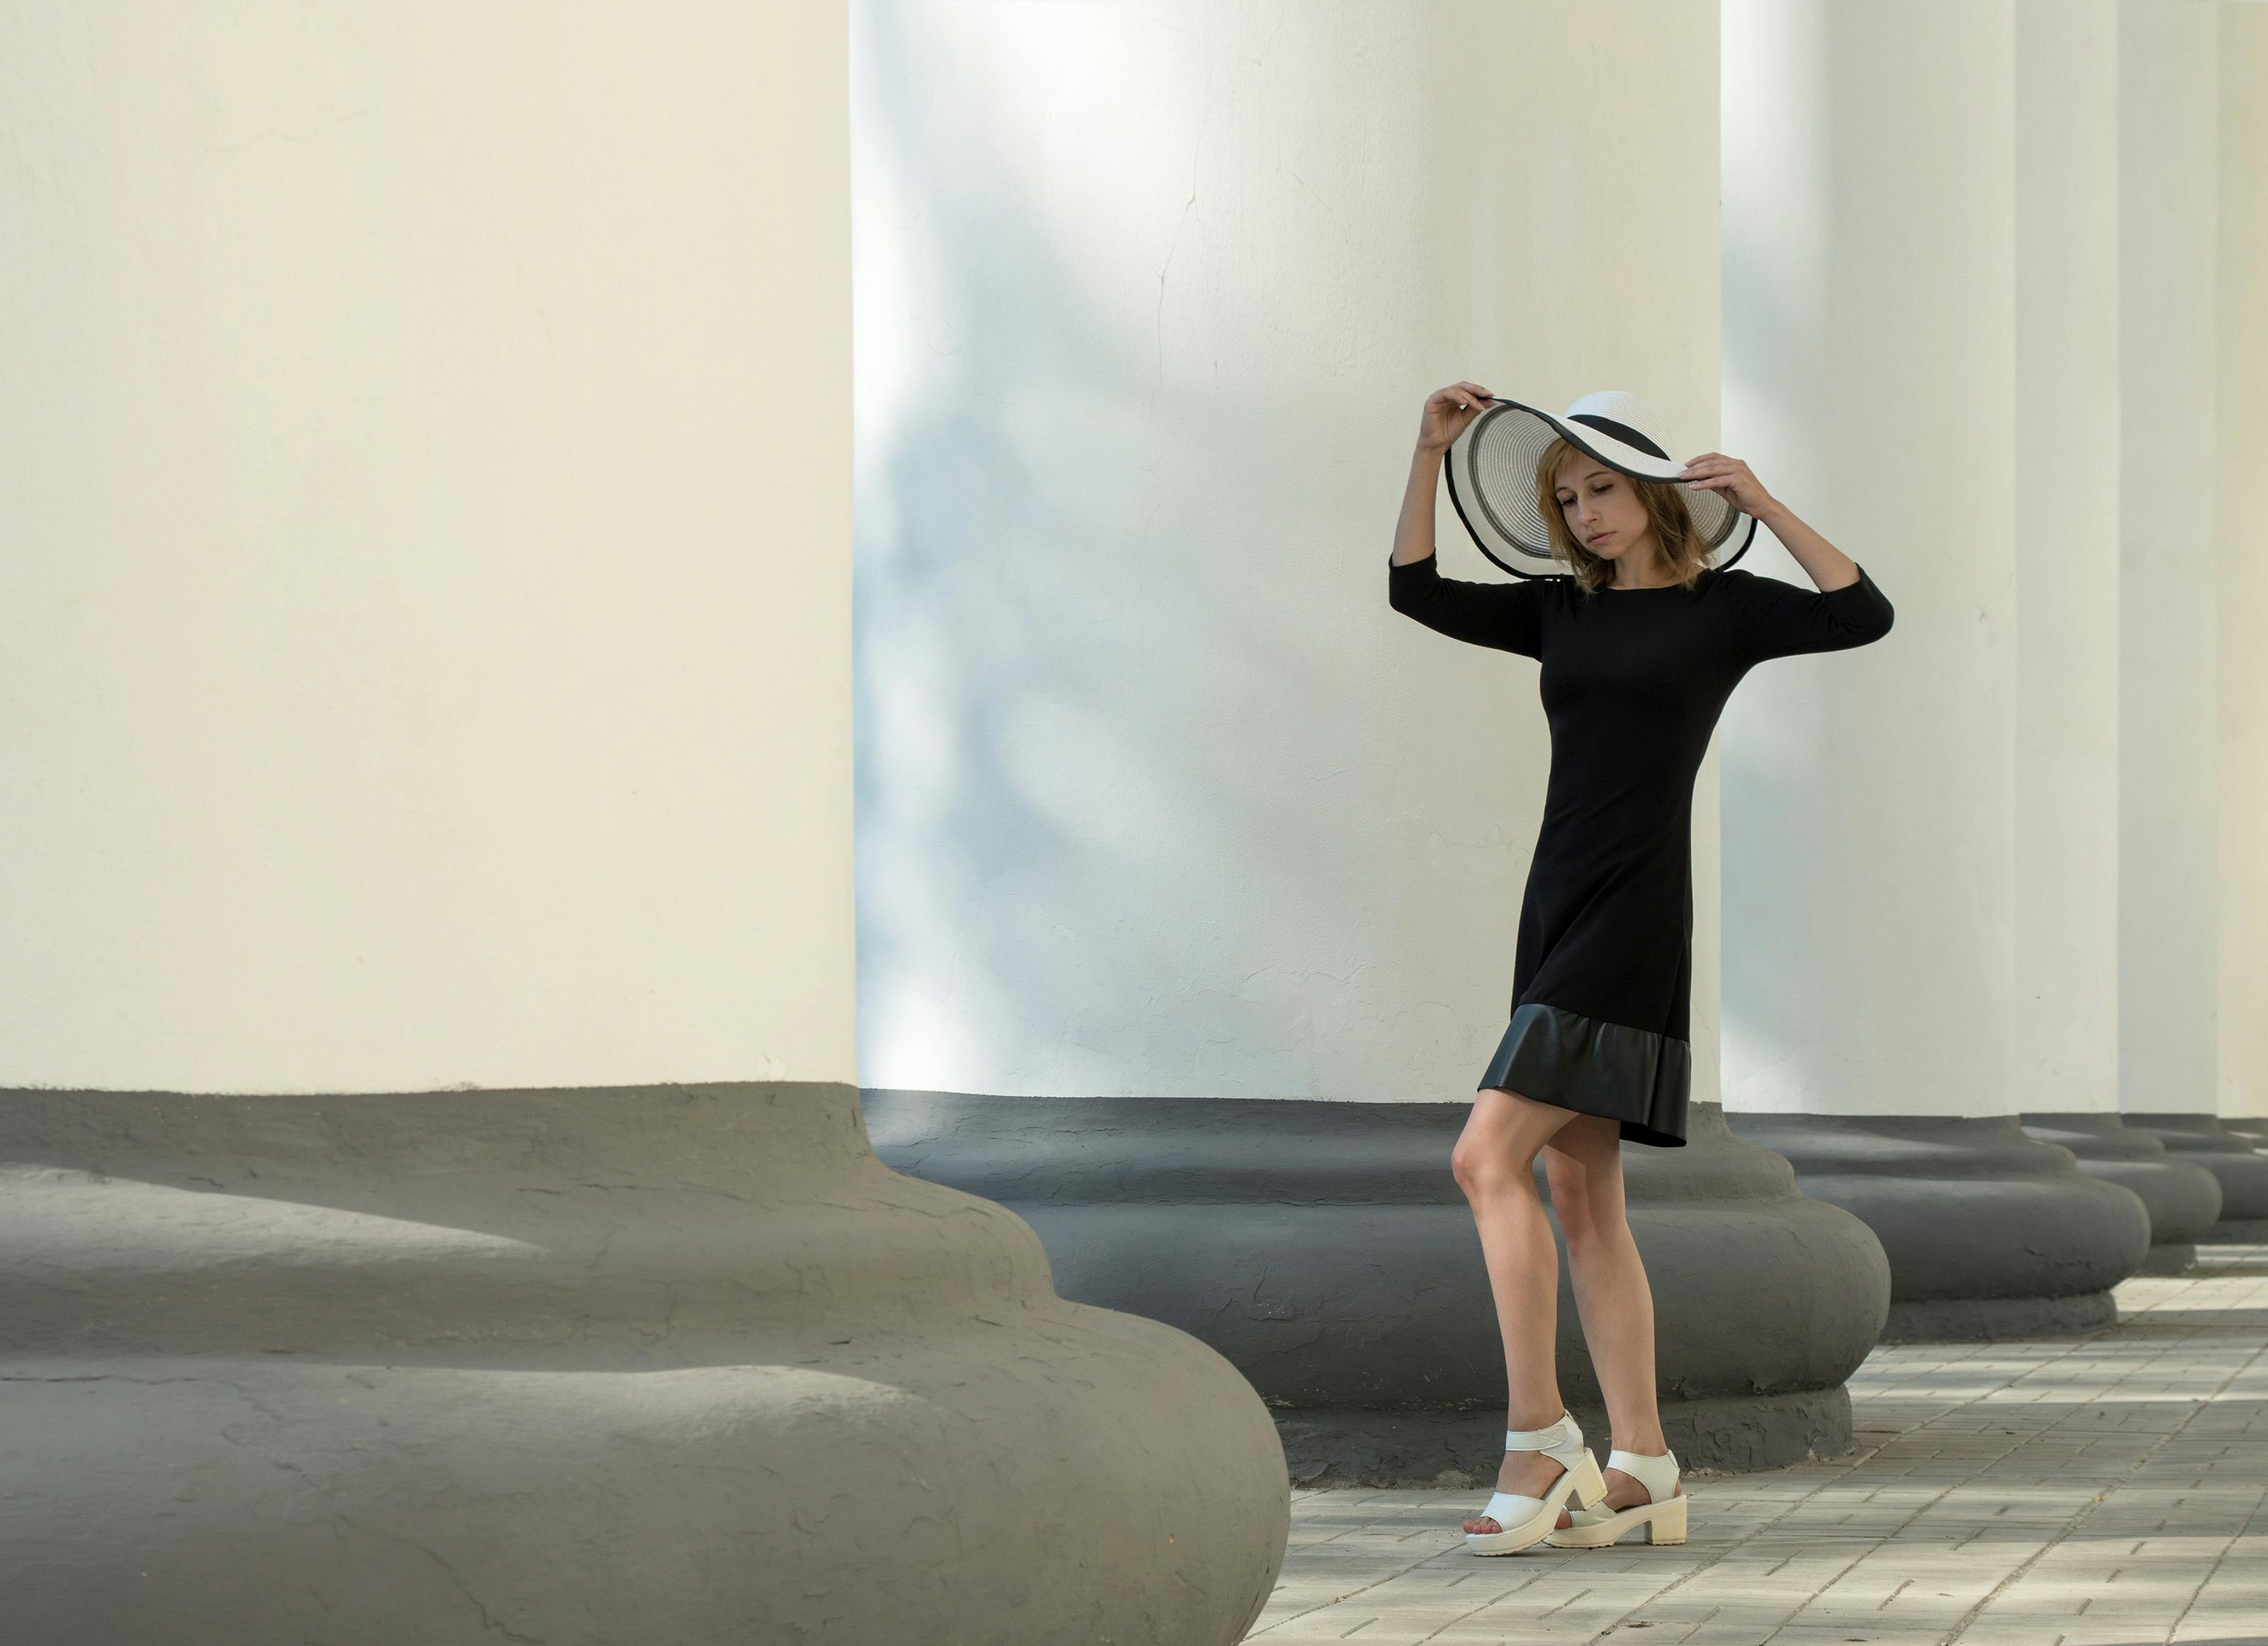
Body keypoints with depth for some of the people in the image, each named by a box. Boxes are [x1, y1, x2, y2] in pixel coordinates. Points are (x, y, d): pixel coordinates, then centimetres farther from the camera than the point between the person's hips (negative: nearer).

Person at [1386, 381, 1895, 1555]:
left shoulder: (1720, 607, 0)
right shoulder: (1562, 611, 16)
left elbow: (1864, 616, -13)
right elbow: (1417, 591, 14)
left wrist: (1760, 504, -15)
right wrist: (1429, 456, 5)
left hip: (1634, 919, -7)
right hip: (1558, 912, 7)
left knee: (1488, 1157, -18)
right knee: (1579, 1194, 5)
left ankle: (1541, 1442, -15)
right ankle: (1644, 1471, 8)